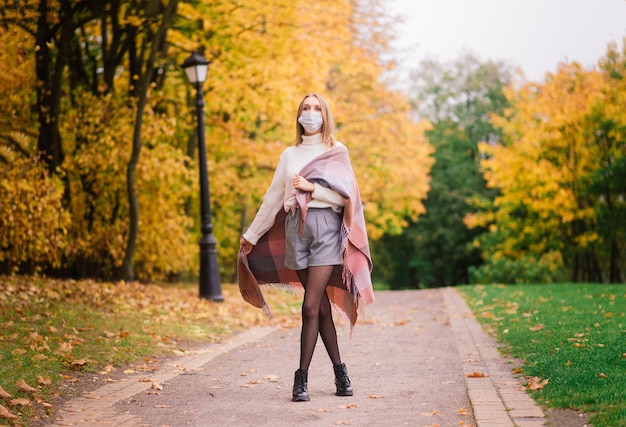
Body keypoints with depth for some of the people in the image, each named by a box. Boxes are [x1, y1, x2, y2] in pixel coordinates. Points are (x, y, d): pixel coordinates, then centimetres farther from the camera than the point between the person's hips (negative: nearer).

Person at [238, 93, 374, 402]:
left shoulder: (337, 152, 7)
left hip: (326, 227, -3)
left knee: (311, 306, -12)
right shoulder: (289, 155, 16)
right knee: (321, 307, 5)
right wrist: (251, 235, 18)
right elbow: (273, 198, 18)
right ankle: (339, 370, 15)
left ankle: (302, 377, -9)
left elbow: (345, 194, -2)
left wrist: (311, 188, -12)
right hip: (296, 229, 3)